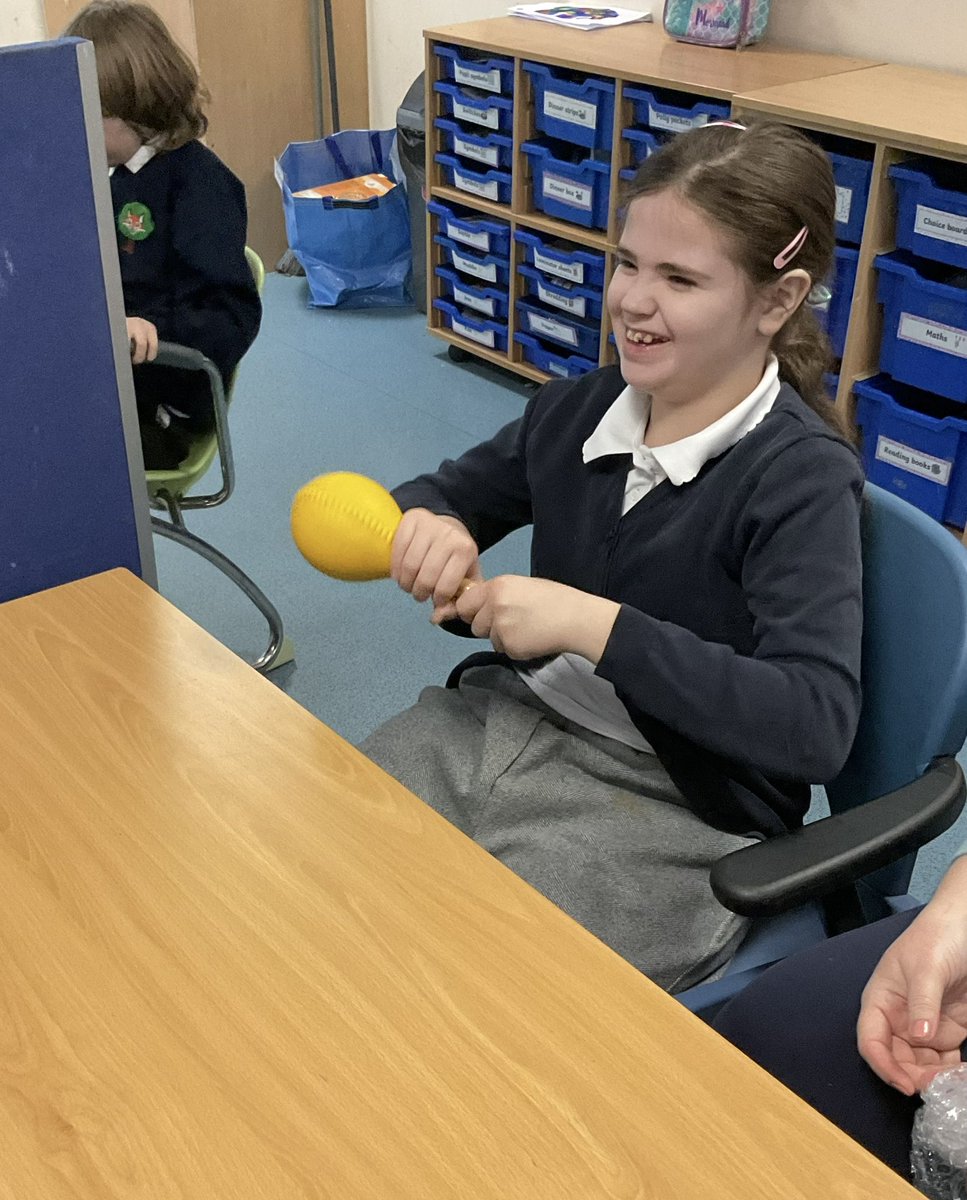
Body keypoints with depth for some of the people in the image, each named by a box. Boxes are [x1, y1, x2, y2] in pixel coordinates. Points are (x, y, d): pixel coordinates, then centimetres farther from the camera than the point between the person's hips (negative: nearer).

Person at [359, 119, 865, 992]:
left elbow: (815, 723, -26)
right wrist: (428, 526, -7)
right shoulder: (574, 411, 3)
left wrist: (592, 624, -30)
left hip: (674, 807, -6)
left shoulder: (802, 478, -15)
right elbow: (442, 494, 20)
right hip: (505, 717, 6)